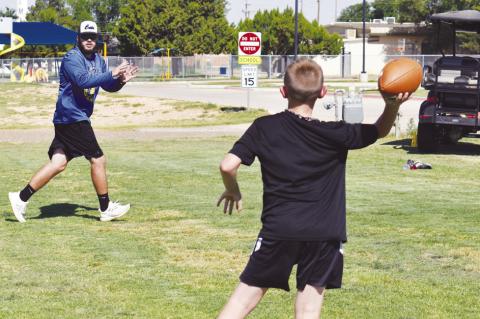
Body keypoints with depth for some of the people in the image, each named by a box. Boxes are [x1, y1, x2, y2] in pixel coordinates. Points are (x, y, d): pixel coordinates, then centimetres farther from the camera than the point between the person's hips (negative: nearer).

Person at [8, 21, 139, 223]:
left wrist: (121, 80, -2)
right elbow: (83, 80, -28)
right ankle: (106, 209, 6)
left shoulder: (97, 60, 17)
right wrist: (112, 74, -27)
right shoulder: (72, 58, -12)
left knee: (59, 163, 4)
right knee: (98, 159, -4)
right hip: (72, 117, -9)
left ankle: (21, 198, 5)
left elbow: (109, 86, 19)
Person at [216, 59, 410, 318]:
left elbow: (227, 166, -6)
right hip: (324, 234, 0)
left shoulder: (264, 128, -1)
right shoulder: (334, 134, -2)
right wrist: (393, 106, -9)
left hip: (278, 229, 0)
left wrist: (232, 190, 14)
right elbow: (380, 130, 10)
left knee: (247, 294, 9)